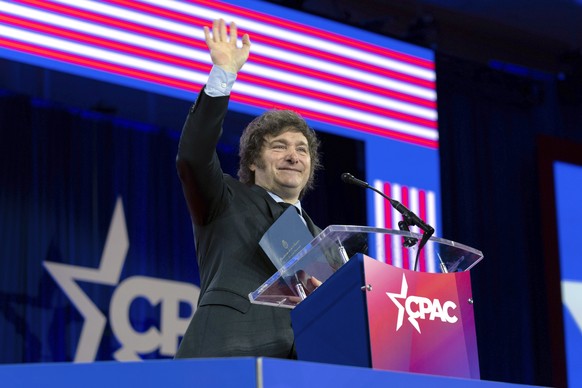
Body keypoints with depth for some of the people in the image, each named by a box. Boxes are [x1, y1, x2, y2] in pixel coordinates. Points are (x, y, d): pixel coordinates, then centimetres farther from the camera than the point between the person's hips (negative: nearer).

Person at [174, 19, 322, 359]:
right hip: (228, 355, -4)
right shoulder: (227, 202, 18)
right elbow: (193, 155, -1)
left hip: (299, 367, 4)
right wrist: (224, 74, -6)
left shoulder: (319, 240, 31)